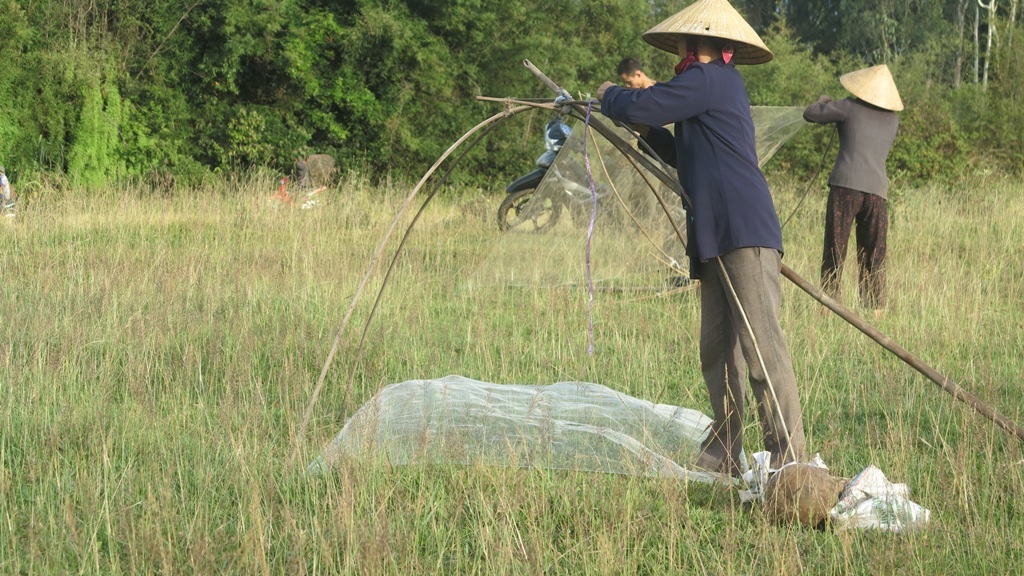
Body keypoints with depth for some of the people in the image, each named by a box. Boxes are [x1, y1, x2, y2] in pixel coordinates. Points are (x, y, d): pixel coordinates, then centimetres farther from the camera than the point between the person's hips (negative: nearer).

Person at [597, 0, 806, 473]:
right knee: (716, 351, 10)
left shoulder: (709, 80, -6)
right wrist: (648, 129, 27)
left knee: (761, 345, -14)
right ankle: (723, 457, 15)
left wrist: (610, 95, 10)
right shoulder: (721, 86, 24)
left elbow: (640, 107, -11)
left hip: (745, 237, -11)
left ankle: (788, 456, -17)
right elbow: (686, 157, 35)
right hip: (716, 241, 11)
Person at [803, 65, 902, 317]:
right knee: (873, 257, 9)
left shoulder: (850, 108, 1)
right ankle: (875, 310, 4)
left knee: (834, 252, 0)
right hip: (877, 190, 3)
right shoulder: (892, 118, 13)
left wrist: (822, 102, 30)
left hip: (846, 185, -3)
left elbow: (810, 115, 7)